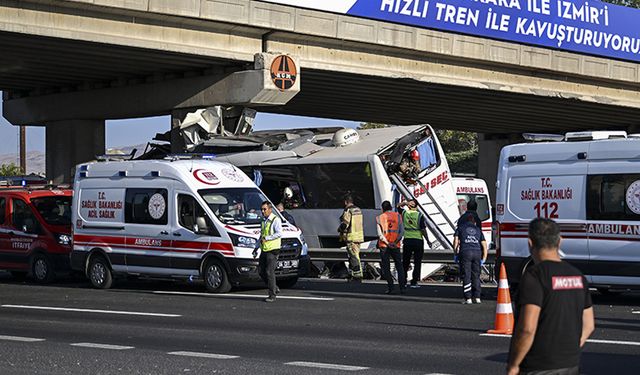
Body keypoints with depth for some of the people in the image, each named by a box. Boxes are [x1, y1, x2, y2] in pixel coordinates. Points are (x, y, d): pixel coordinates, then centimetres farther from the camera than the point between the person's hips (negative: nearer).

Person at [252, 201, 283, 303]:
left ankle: (272, 295, -3)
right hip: (264, 250, 8)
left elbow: (279, 233, -20)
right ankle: (274, 288, 22)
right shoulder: (263, 221, 17)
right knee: (261, 271, 7)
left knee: (269, 272, -9)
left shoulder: (276, 220, -9)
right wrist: (256, 248, 21)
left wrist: (266, 238, -20)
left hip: (272, 249, -8)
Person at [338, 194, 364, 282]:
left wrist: (339, 229, 0)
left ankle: (358, 276, -9)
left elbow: (344, 224, -20)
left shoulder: (348, 211, -15)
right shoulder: (358, 210, 14)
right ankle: (352, 274, 22)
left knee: (354, 257, -7)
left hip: (351, 237, -9)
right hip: (359, 236, 9)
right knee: (352, 256, 18)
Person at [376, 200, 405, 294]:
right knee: (399, 266, 9)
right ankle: (402, 287, -1)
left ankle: (390, 287, -4)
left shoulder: (379, 218, 3)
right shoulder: (397, 216, 6)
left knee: (386, 267, 4)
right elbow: (402, 231, -3)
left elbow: (380, 234, -8)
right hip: (396, 246, 1)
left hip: (384, 245, -1)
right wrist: (396, 242, -10)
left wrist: (388, 243, -12)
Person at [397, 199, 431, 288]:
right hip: (418, 240, -3)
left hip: (407, 240, 3)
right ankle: (414, 282, 0)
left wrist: (405, 202, 1)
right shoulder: (420, 216, -9)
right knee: (417, 262, 3)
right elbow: (423, 230, -10)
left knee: (405, 262, 12)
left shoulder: (404, 213, -1)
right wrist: (428, 241, -1)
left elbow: (399, 206, 19)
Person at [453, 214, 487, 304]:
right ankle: (477, 297, 9)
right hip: (477, 253, 2)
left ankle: (468, 299, -4)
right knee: (476, 276, 11)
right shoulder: (478, 230, 23)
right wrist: (484, 259, 18)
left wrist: (455, 254, 14)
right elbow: (484, 245, 16)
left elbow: (456, 241, 7)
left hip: (465, 252, -2)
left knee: (466, 276, 0)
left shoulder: (460, 227, 18)